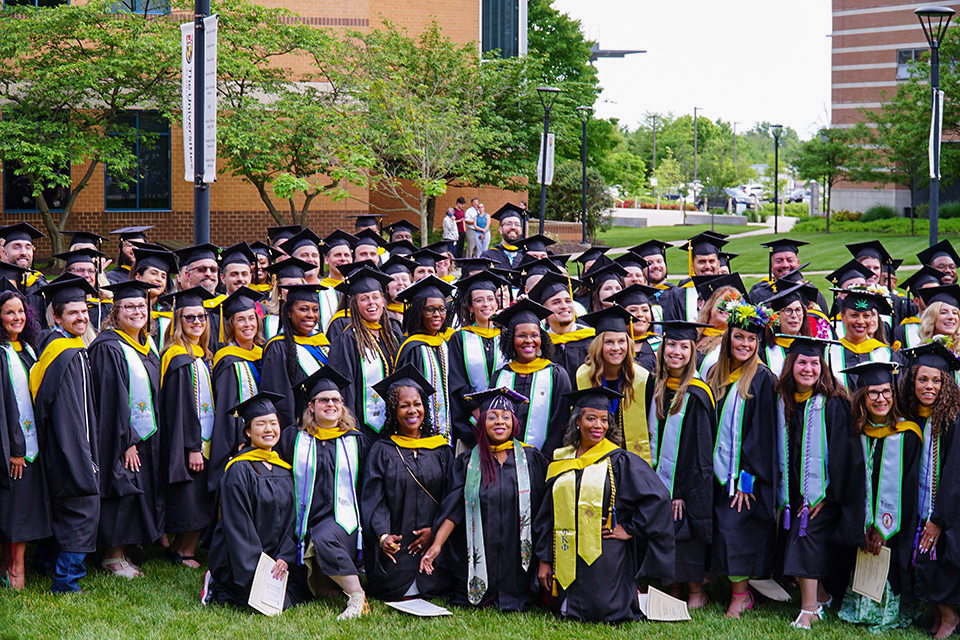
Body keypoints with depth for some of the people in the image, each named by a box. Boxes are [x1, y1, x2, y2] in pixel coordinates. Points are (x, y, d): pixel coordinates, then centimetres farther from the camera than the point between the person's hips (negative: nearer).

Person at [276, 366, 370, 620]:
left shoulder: (357, 442, 14)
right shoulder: (292, 439, 13)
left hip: (342, 519, -1)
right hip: (307, 520, 2)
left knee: (324, 538, -37)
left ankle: (357, 598, -29)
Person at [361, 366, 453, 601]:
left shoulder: (441, 450, 11)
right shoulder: (382, 451, 4)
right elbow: (373, 499, -5)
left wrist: (434, 530, -9)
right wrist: (382, 535, -22)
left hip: (433, 541, 2)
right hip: (395, 546, -2)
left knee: (434, 589, -12)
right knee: (396, 592, -13)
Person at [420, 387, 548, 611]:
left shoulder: (531, 459, 5)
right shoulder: (468, 462, 6)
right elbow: (453, 509, 0)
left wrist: (545, 558, 0)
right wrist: (437, 545, -12)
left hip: (518, 557, 0)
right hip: (479, 557, 0)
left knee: (516, 604, -6)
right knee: (469, 603, -3)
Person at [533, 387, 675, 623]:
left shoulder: (620, 461, -4)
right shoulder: (561, 462, 10)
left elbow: (657, 498, -9)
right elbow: (547, 514, 13)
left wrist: (631, 530, -10)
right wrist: (544, 560, 9)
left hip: (606, 557, -4)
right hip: (569, 559, 4)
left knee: (607, 614, -7)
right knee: (571, 615, 3)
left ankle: (635, 600, 20)